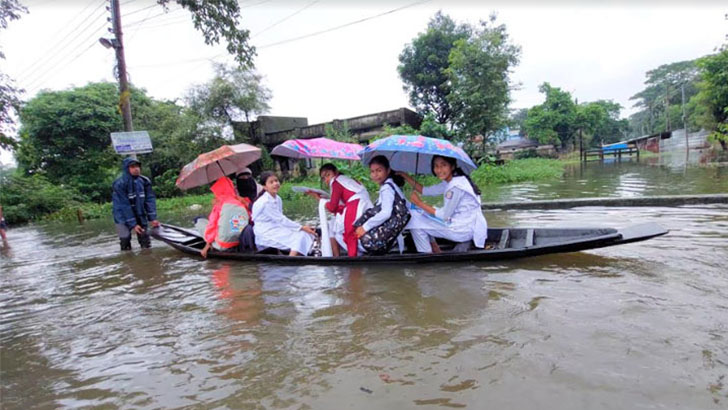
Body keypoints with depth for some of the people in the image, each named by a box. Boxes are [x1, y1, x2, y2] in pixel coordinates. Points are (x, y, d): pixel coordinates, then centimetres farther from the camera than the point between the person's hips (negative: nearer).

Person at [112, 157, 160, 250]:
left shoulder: (145, 181, -5)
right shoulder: (119, 184, -19)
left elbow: (150, 200, -5)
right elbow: (124, 206, -20)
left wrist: (152, 218, -14)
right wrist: (132, 224, -22)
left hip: (140, 216, 4)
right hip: (124, 218, -4)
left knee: (146, 243, 8)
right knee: (126, 245, -1)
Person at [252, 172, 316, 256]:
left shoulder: (278, 199, 10)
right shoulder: (265, 202, -17)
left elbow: (280, 220, 9)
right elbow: (281, 220, -18)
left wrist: (302, 227, -2)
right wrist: (302, 227, -17)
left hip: (277, 229, 8)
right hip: (265, 234, -8)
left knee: (303, 234, -6)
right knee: (298, 237, -19)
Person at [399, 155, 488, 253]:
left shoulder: (456, 186, -22)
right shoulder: (448, 182, 8)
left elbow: (444, 215, -18)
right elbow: (425, 191, 12)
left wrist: (419, 203, -11)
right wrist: (405, 176, 6)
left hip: (464, 230, -10)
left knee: (415, 223, -8)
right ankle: (437, 253, 18)